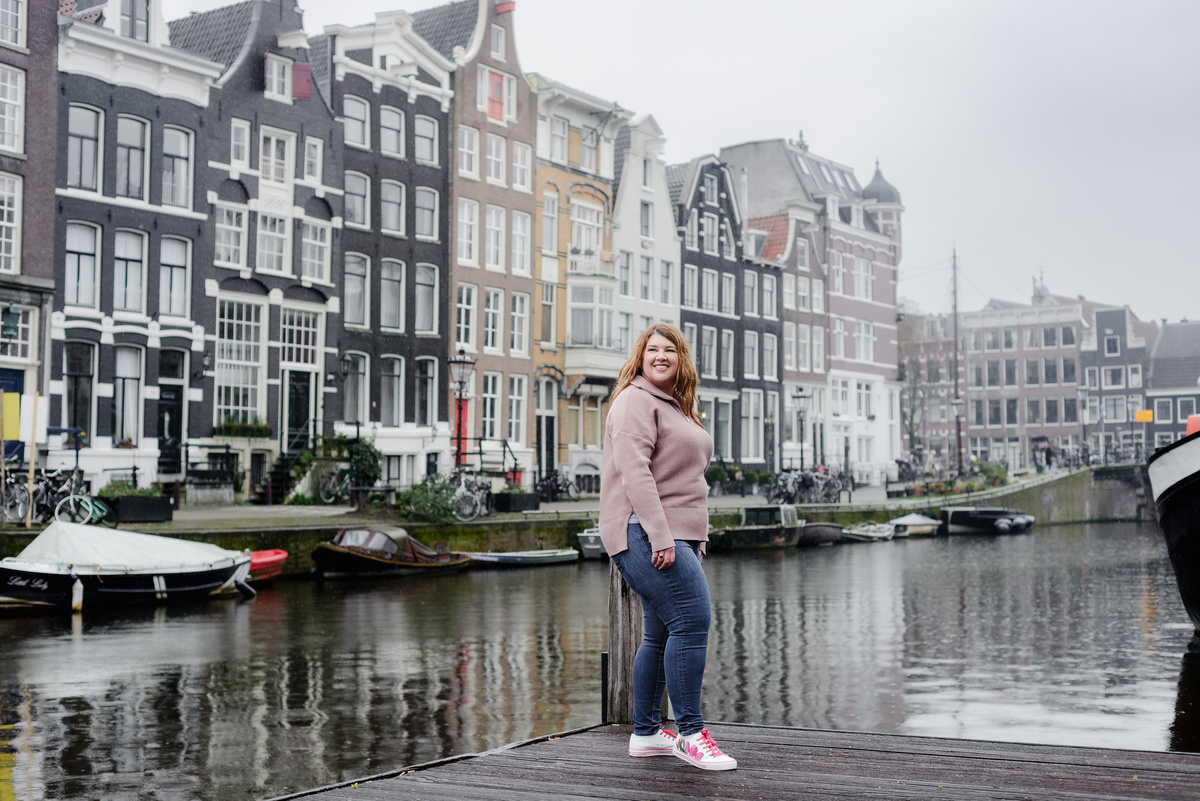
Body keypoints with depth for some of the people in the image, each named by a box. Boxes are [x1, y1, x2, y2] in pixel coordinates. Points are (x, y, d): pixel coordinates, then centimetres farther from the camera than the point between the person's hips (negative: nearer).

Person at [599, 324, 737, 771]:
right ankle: (690, 734, -13)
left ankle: (645, 734, 19)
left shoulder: (675, 406, 24)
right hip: (644, 534, -10)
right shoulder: (636, 400, -7)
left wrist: (695, 539, 22)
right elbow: (633, 470, -18)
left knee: (663, 635, 12)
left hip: (673, 537, 10)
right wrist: (659, 536, -25)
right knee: (692, 620, -18)